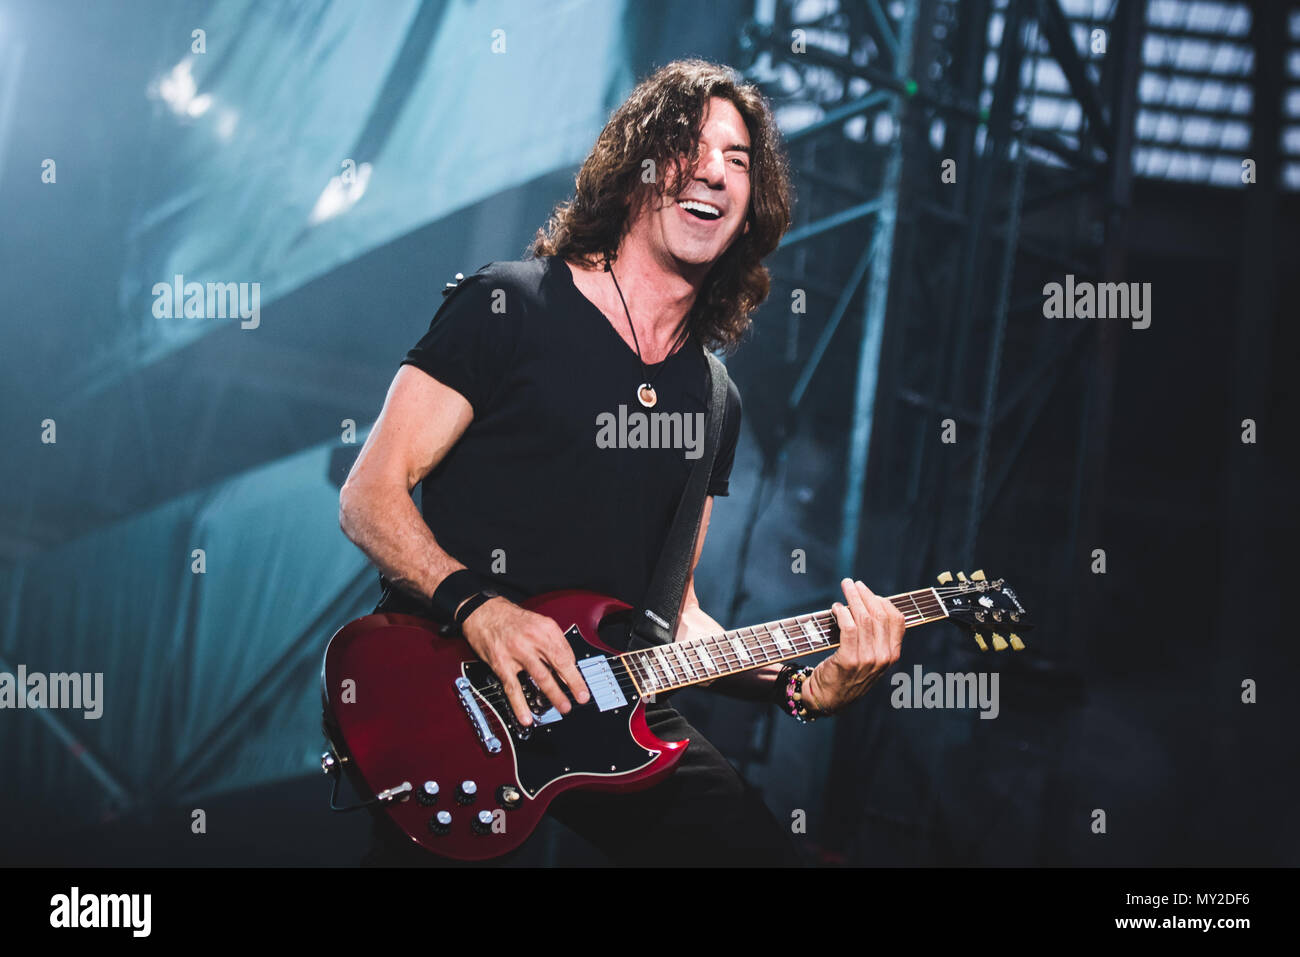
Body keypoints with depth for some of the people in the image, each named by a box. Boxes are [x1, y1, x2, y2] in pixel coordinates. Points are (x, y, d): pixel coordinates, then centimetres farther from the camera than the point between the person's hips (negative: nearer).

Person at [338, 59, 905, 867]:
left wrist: (801, 685, -1)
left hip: (610, 702, 5)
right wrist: (477, 605, -22)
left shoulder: (713, 399, 14)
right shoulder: (508, 306, -3)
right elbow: (370, 496, -6)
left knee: (761, 848, -6)